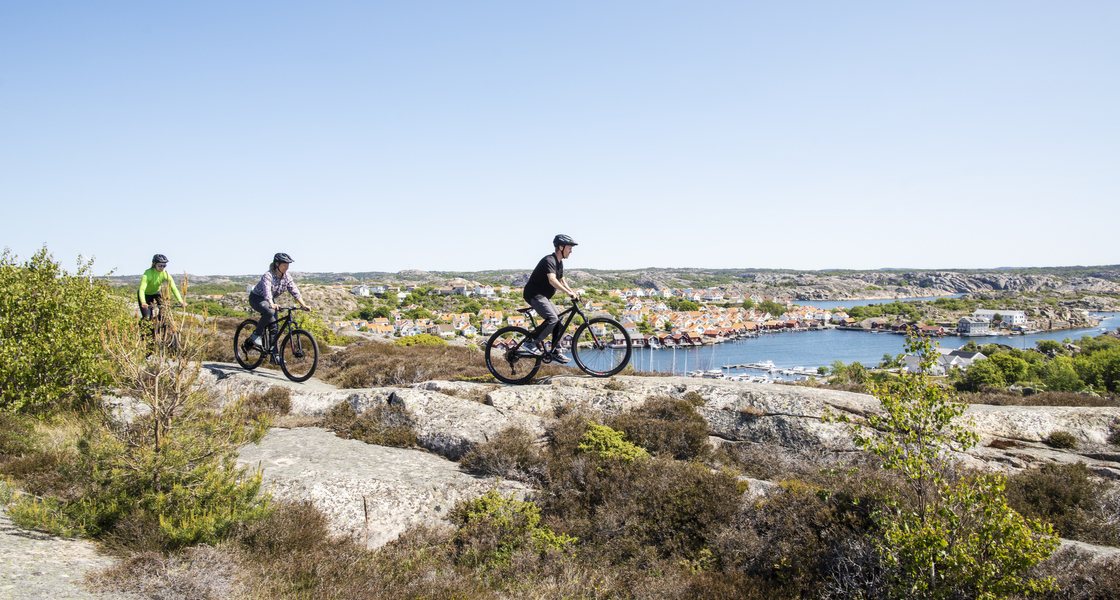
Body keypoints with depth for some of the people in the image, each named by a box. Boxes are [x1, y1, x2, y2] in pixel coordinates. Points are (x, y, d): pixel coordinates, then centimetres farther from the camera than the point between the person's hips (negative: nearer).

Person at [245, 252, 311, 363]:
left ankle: (274, 355, 0)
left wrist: (303, 305, -24)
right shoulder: (268, 275, -27)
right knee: (269, 311, -38)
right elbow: (267, 291, -42)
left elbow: (295, 292, -10)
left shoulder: (287, 277, -8)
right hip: (256, 298, -6)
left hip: (270, 300, 6)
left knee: (275, 327, -4)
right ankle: (256, 335, -19)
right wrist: (272, 304, -60)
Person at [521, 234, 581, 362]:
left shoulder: (559, 262, 13)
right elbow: (552, 280, -35)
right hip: (534, 294, -10)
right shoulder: (549, 260, -19)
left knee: (558, 321, 4)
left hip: (544, 296, 10)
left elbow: (561, 281, 22)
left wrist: (573, 292, 7)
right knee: (552, 319, -23)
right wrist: (568, 293, -41)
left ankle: (556, 352, 10)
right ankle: (531, 343, -15)